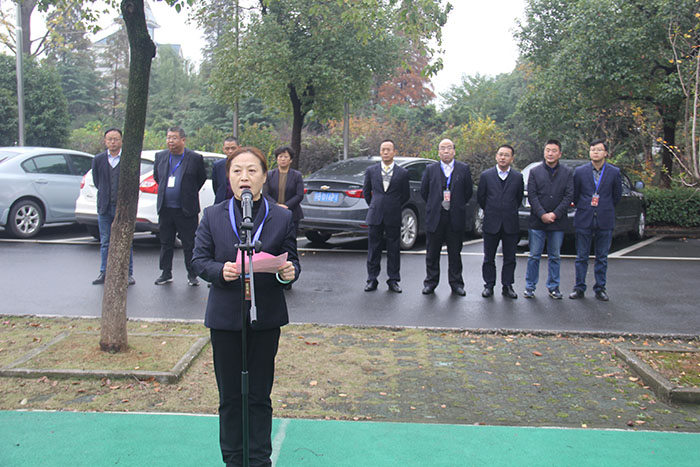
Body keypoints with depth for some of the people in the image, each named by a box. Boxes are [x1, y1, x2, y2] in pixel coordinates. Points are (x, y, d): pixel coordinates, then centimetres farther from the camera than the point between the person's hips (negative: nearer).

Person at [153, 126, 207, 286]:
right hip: (165, 209, 4)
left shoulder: (195, 158, -5)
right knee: (166, 243, 11)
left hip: (186, 210, -4)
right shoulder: (160, 156, 6)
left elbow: (202, 177, 8)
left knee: (189, 244, 1)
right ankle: (166, 274, 20)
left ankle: (192, 275, 10)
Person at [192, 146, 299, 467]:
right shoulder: (212, 216, 3)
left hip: (266, 318, 0)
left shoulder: (282, 218, 1)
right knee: (229, 396, 11)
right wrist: (220, 270, -20)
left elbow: (292, 262, 3)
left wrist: (288, 273, -20)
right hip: (225, 317, 1)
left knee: (260, 395, 9)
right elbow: (199, 260, 0)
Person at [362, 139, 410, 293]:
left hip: (393, 217, -1)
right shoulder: (371, 170, 6)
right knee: (373, 249, 5)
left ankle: (393, 280, 12)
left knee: (394, 249, 3)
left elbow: (405, 195, 10)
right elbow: (366, 191, 16)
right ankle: (372, 280, 12)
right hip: (375, 216, 1)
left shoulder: (402, 173, 3)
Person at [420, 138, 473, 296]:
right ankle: (431, 282, 18)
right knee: (432, 252, 6)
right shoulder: (430, 169, 4)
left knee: (455, 252, 7)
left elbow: (468, 191, 7)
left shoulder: (464, 169, 3)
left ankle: (456, 283, 16)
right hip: (435, 218, 0)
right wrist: (434, 205, 10)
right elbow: (424, 191, 11)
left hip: (455, 218, 0)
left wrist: (457, 206, 7)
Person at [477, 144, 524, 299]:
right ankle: (489, 285, 17)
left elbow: (519, 199, 11)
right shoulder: (486, 175, 1)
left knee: (509, 258, 6)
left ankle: (507, 286, 16)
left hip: (510, 224, 0)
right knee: (489, 257, 7)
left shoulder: (518, 177, 3)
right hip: (491, 223, 0)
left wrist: (510, 213, 13)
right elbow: (480, 197, 8)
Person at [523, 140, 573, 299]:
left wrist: (555, 214, -11)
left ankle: (553, 287, 18)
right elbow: (532, 195, -2)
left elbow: (569, 196, -1)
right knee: (534, 256, 3)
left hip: (558, 221, 1)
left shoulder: (567, 173, 5)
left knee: (555, 257, 8)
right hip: (537, 221, -1)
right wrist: (542, 215, -12)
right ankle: (530, 286, 11)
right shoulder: (535, 172, 4)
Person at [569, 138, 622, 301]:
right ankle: (579, 288, 12)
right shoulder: (580, 171, 1)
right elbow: (575, 194, 10)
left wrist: (606, 209, 14)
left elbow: (617, 195, 12)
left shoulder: (614, 172, 2)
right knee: (581, 257, 4)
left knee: (602, 257, 6)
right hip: (584, 220, 0)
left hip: (604, 220, 0)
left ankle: (600, 289, 15)